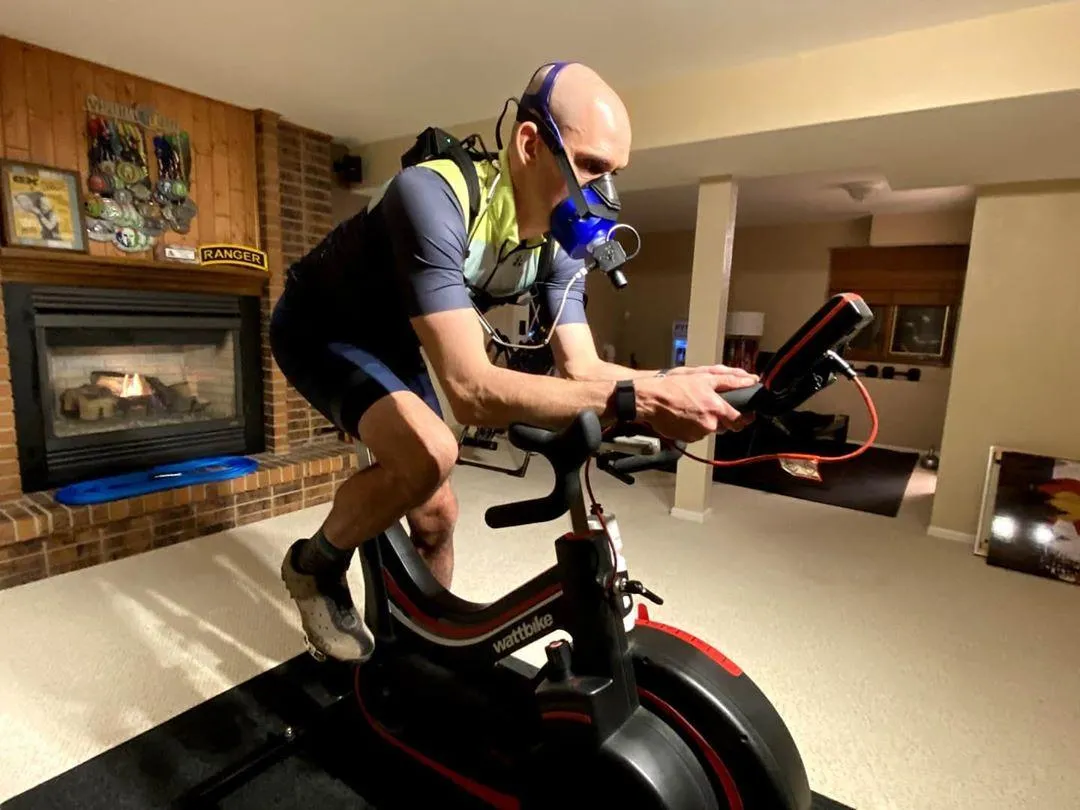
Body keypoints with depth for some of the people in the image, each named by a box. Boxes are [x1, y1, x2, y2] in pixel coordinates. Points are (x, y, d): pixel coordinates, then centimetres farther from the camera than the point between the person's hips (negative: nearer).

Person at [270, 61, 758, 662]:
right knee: (429, 454, -33)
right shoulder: (433, 197, -37)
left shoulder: (559, 243, -14)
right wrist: (637, 398, -51)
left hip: (390, 340, 6)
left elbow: (581, 370, -16)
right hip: (318, 328, -6)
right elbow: (471, 389, -45)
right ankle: (318, 565, -2)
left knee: (437, 516, 4)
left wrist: (671, 382, -35)